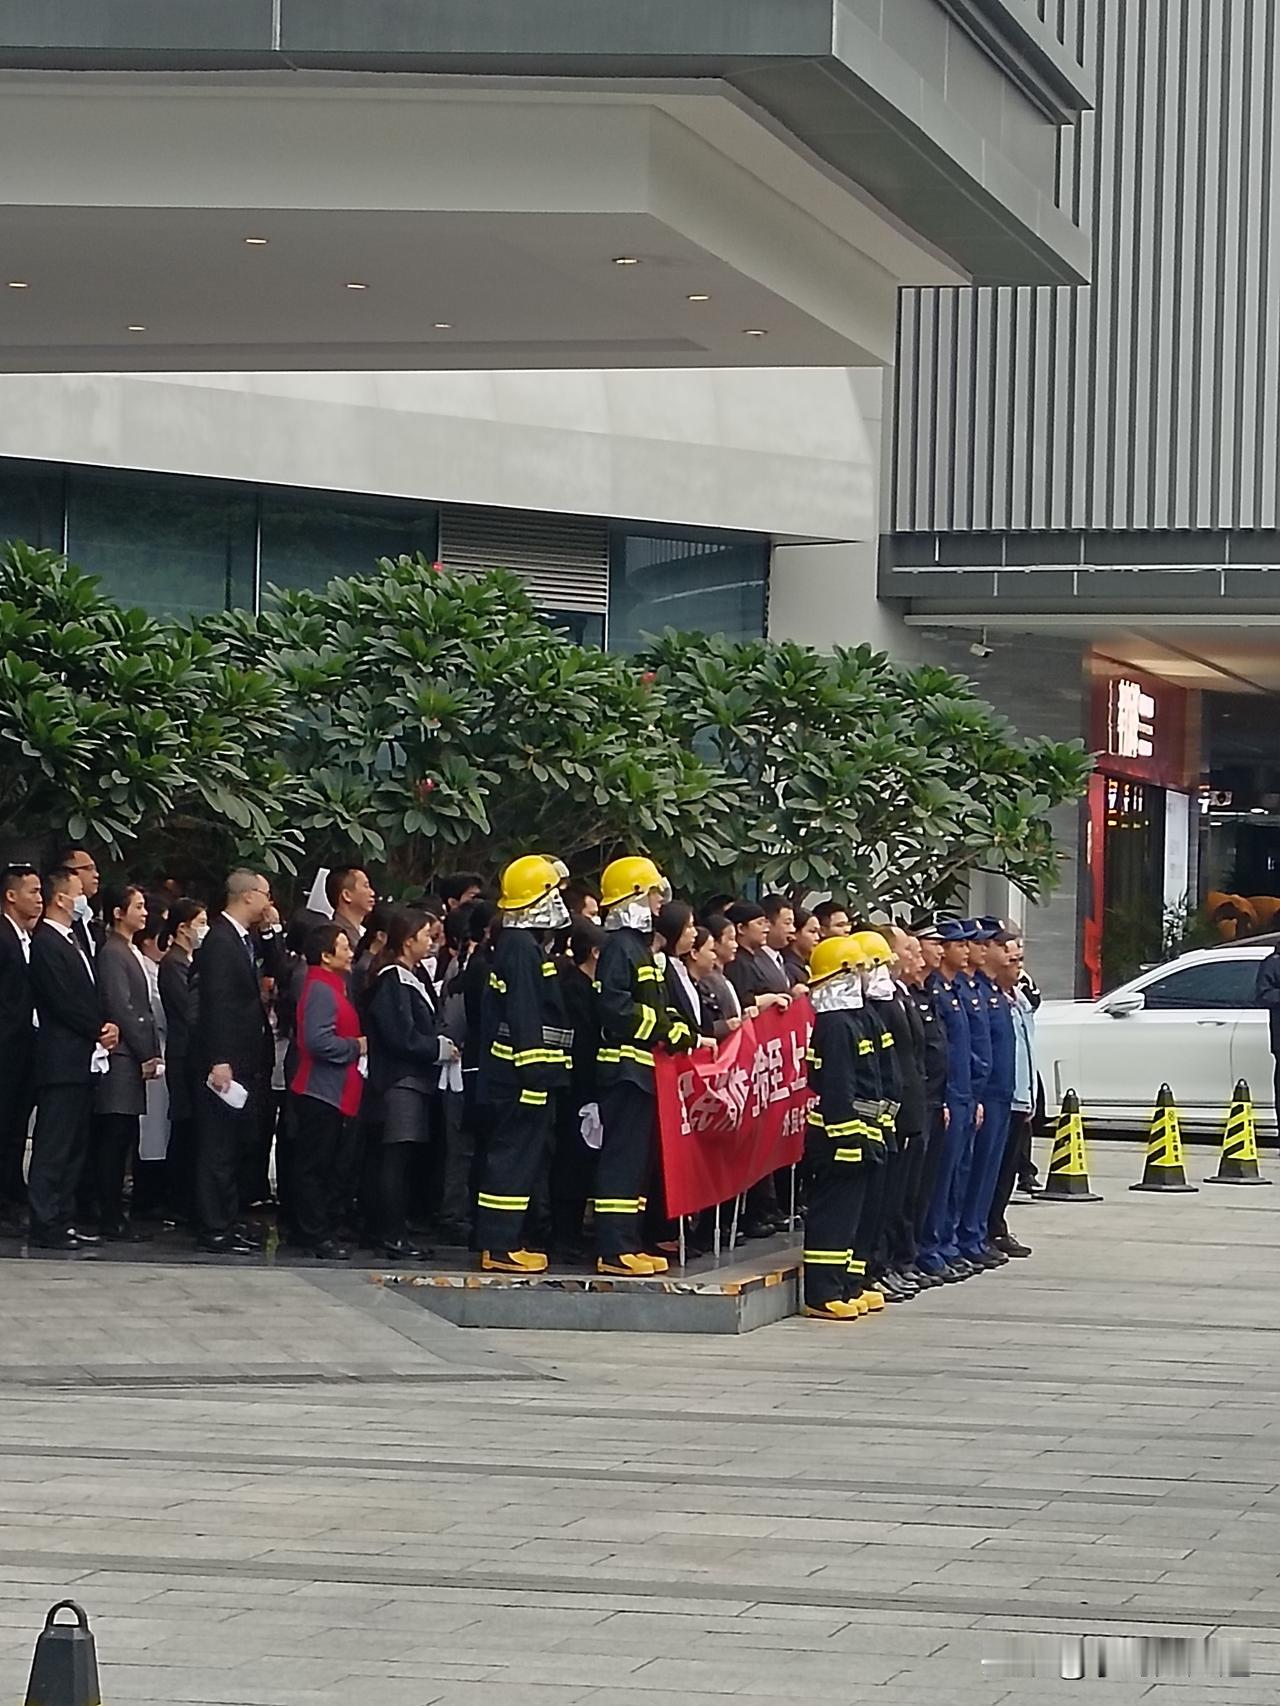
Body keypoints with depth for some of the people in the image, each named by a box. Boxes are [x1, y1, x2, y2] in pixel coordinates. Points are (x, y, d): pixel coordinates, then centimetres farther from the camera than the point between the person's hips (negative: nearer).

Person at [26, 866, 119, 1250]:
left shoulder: (74, 942, 18)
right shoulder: (45, 943, -12)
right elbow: (62, 1002, -17)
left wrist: (107, 1027, 1)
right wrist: (99, 1030, -8)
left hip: (85, 1058, 10)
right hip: (62, 1061, -10)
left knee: (74, 1147, 11)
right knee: (53, 1146, -7)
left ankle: (62, 1221, 15)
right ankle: (45, 1225, -5)